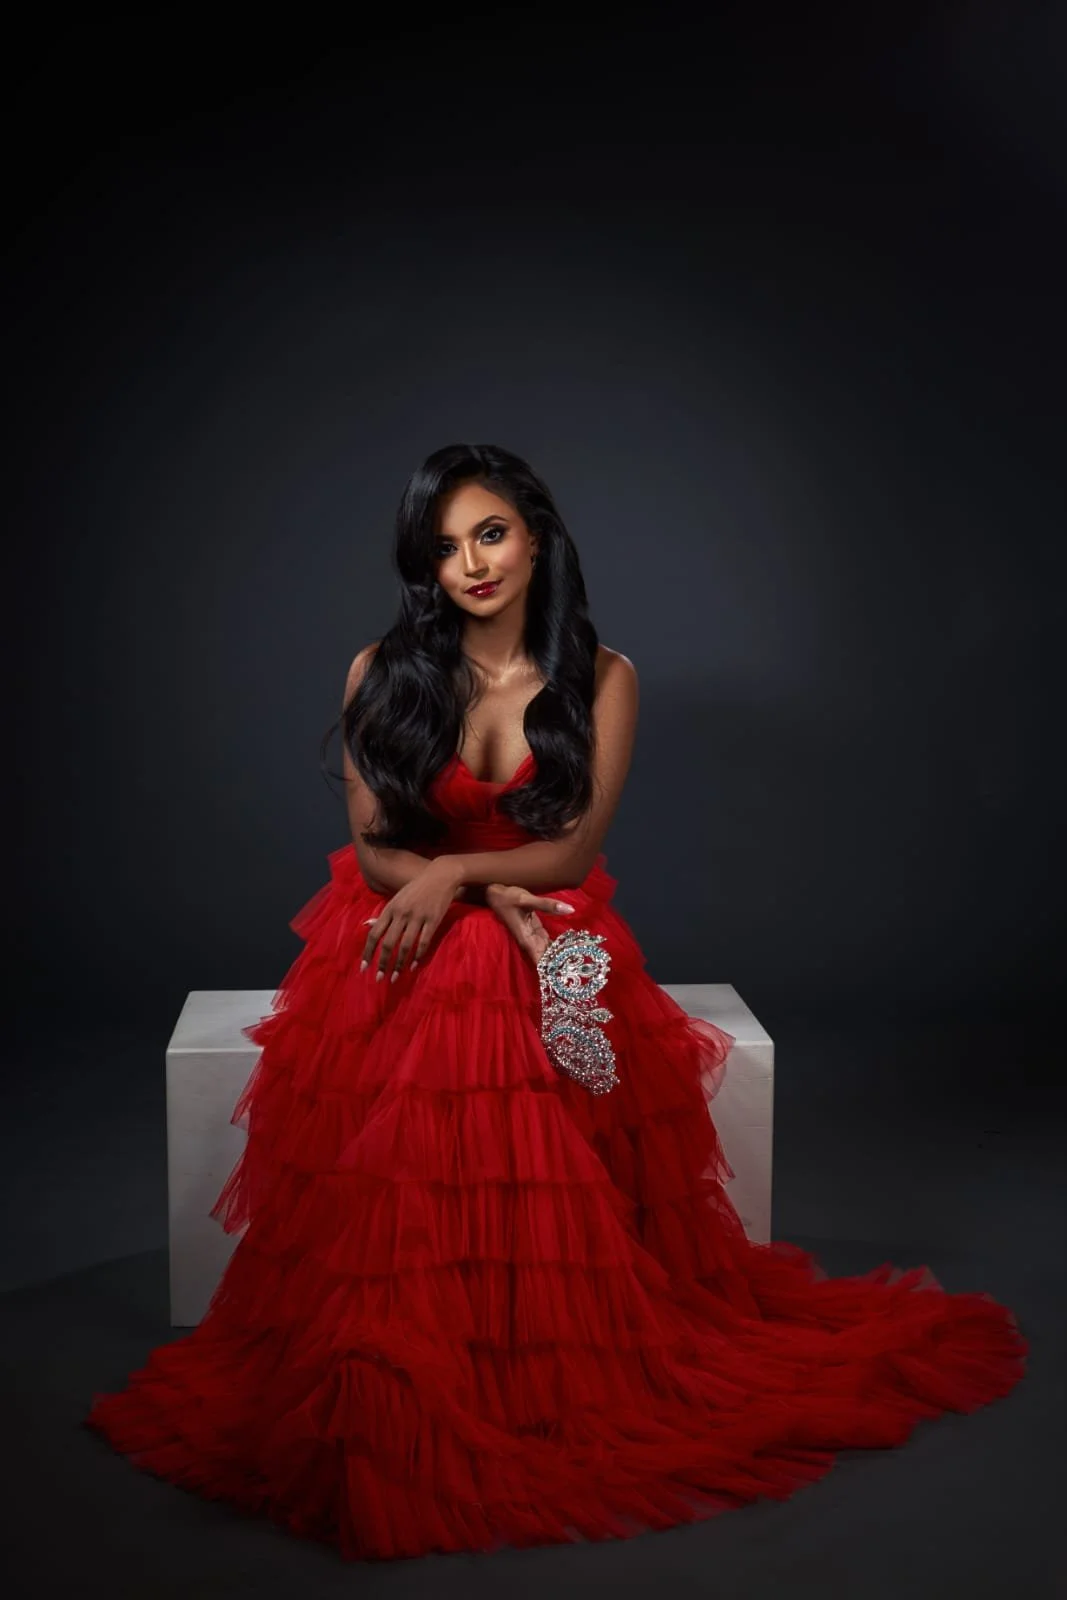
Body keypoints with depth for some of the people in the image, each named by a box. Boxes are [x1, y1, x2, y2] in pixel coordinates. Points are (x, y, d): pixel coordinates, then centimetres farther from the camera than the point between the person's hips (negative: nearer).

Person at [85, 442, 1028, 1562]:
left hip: (547, 947, 0)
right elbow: (371, 846, 2)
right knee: (392, 1167, -29)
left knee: (551, 1167, -30)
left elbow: (575, 849, -2)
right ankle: (390, 1410, -10)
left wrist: (455, 874, -18)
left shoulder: (601, 677, 4)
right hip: (404, 953, 0)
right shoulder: (383, 673, 4)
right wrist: (492, 890, -14)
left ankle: (565, 1385, -8)